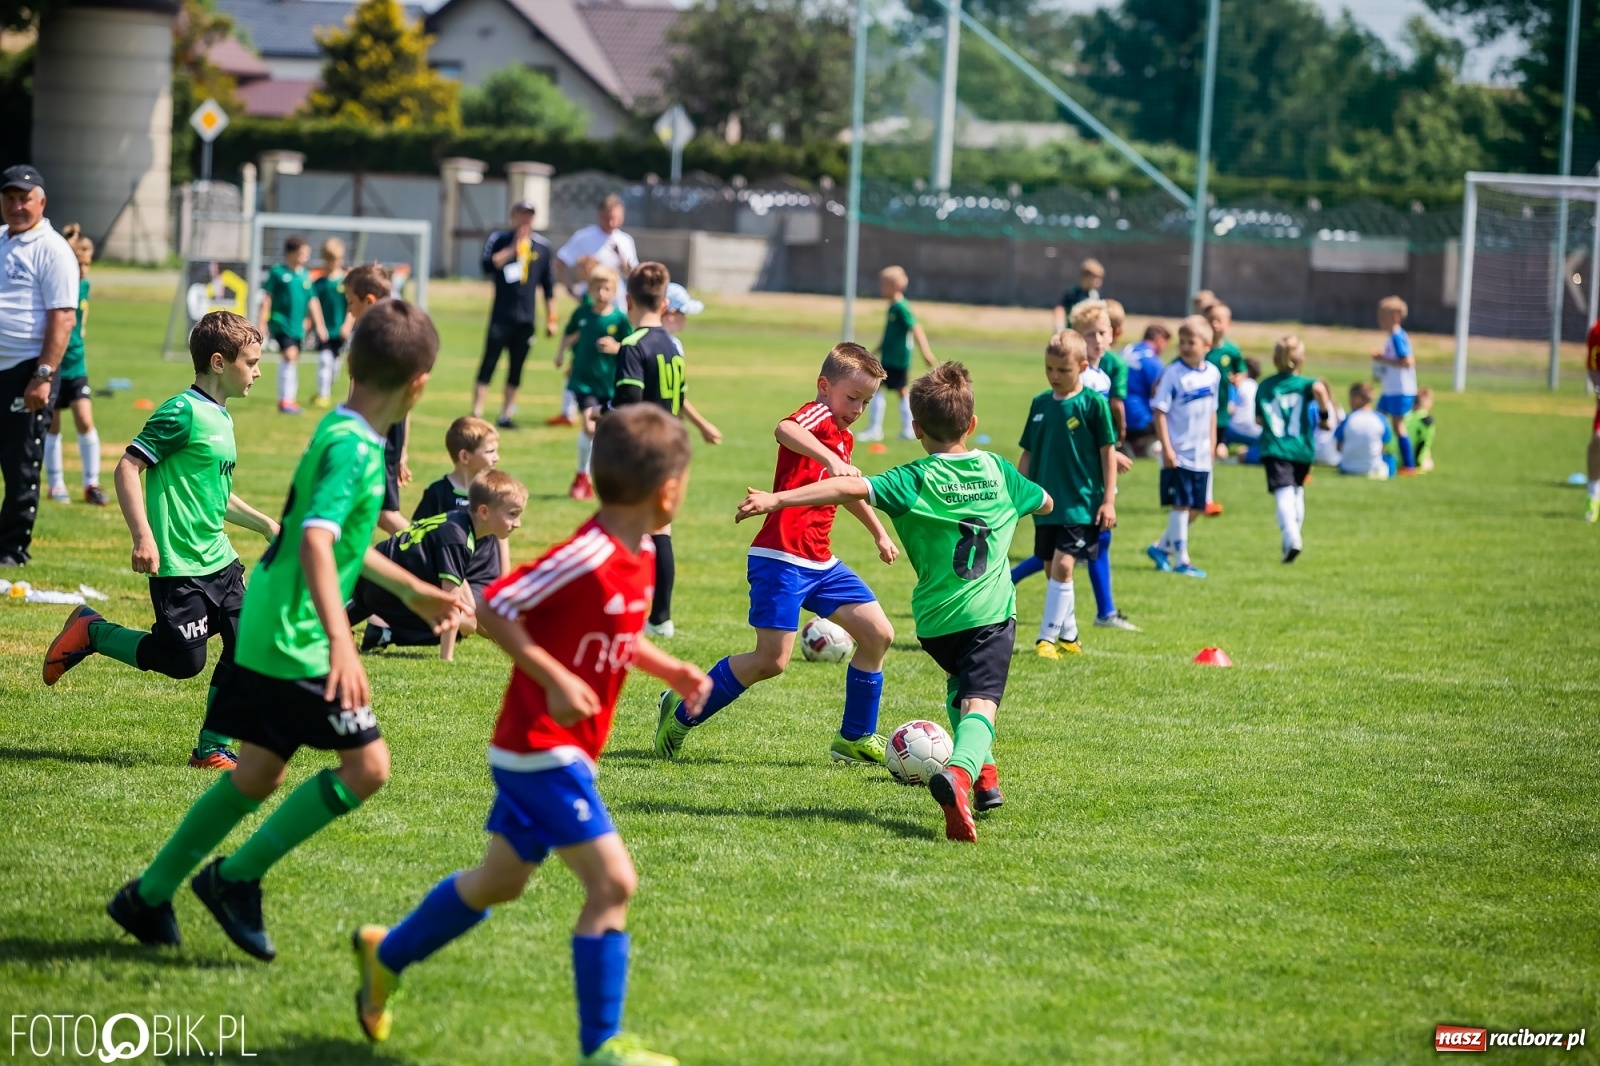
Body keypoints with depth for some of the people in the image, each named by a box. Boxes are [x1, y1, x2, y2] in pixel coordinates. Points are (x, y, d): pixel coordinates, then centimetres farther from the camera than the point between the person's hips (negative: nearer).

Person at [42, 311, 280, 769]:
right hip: (179, 565, -9)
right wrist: (143, 537, -25)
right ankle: (90, 632, 13)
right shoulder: (184, 413, -15)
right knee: (183, 660, -6)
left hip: (218, 560, 9)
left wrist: (266, 525, 28)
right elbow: (127, 467, -19)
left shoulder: (220, 418, 15)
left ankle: (212, 749, 12)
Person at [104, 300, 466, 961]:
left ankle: (149, 895, 23)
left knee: (259, 772, 17)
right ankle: (237, 877, -1)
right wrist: (340, 642, -43)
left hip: (266, 630, 10)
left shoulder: (339, 430, 12)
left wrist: (412, 592, 37)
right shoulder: (354, 447, -19)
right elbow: (316, 542, -32)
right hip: (294, 640, -10)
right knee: (366, 765, -7)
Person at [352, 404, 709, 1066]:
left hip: (557, 753, 10)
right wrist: (555, 679, -27)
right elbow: (493, 609, -23)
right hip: (541, 749, -10)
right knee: (612, 882, -13)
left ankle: (386, 956, 41)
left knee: (500, 880, 22)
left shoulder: (641, 557, 5)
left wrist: (669, 670, 8)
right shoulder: (587, 557, -24)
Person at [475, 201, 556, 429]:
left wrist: (551, 319, 10)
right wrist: (514, 248, -18)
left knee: (516, 368, 6)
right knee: (489, 363, -8)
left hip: (526, 320, 3)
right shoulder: (499, 239, 0)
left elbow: (548, 286, 12)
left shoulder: (542, 246, 8)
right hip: (501, 316, -3)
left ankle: (505, 416, 13)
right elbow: (488, 265, -17)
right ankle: (476, 414, -9)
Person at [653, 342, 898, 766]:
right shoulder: (819, 416, -10)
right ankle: (682, 713, 6)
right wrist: (831, 460, -50)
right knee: (772, 660, -12)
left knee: (879, 634, 3)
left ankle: (855, 739, 15)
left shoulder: (843, 440, 18)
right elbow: (784, 429, -36)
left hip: (821, 563, 9)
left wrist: (879, 533, 46)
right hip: (781, 559, -9)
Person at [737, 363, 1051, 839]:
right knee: (979, 703, -16)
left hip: (935, 620, 0)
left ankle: (983, 772, 33)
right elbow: (1045, 502, 27)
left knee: (961, 687, 31)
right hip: (991, 612, 0)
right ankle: (960, 772, -44)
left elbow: (853, 488, -23)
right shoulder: (997, 469, 7)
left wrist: (777, 499, -27)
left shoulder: (915, 481, -5)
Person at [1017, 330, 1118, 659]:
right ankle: (1069, 636, 23)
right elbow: (1028, 453, 14)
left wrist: (1108, 500, -8)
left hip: (1080, 503, -5)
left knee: (1062, 565, -15)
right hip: (1046, 503, 5)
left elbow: (1108, 452, -4)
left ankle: (1047, 638, -10)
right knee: (1053, 569, 11)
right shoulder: (1040, 403, 7)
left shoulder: (1093, 403, -7)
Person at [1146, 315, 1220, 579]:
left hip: (1201, 455, 6)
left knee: (1196, 508, 10)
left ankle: (1161, 547, 25)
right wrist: (1166, 448, -17)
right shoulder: (1174, 373, -11)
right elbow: (1160, 411, -12)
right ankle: (1182, 560, 3)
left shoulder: (1213, 374, 5)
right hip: (1178, 453, -6)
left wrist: (1212, 444, 14)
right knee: (1180, 506, -4)